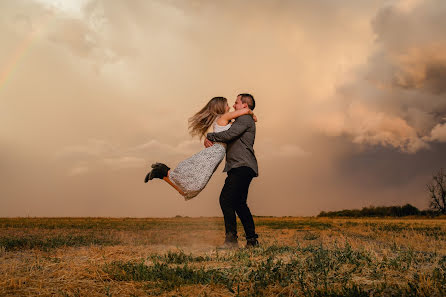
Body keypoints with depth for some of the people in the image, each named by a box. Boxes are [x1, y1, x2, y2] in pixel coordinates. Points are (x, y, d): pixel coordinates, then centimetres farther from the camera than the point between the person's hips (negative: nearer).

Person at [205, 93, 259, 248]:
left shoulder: (245, 119, -4)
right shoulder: (240, 121, 29)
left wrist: (210, 136, -4)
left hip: (242, 167, -11)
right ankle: (252, 239, 15)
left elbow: (229, 135, -17)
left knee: (226, 199, -16)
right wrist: (209, 140, 10)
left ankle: (231, 239, -18)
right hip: (241, 168, 11)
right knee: (239, 203, 12)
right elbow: (228, 137, 27)